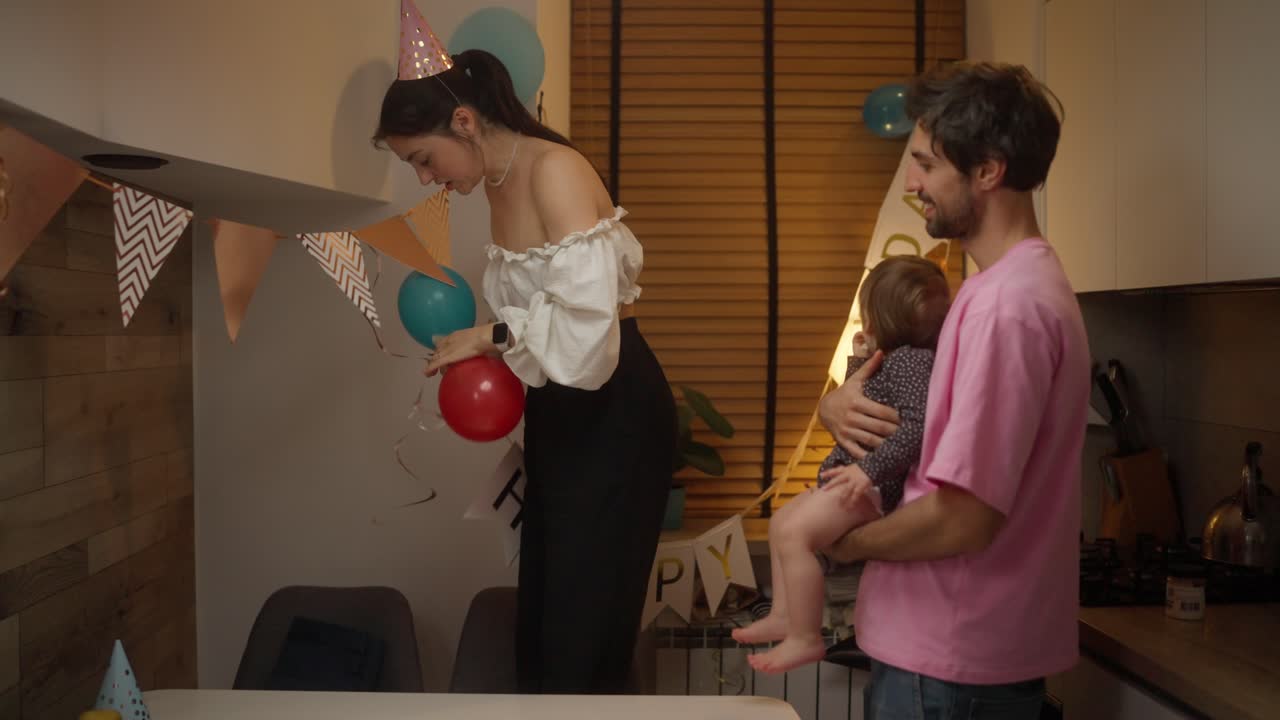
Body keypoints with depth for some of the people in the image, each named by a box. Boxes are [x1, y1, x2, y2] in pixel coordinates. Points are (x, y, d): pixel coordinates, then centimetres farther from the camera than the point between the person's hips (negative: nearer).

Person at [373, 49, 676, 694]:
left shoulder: (554, 169, -18)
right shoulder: (500, 185, 10)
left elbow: (586, 315, -28)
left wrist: (491, 335, -15)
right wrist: (489, 359, 0)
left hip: (613, 414, -9)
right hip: (557, 412, 9)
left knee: (583, 624, -2)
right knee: (540, 615, 15)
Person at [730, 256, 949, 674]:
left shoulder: (911, 360, -19)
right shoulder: (897, 359, 14)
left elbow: (920, 426, -32)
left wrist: (872, 470, -35)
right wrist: (859, 362, 14)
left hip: (878, 485, -12)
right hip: (858, 477, 12)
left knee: (794, 532, -23)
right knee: (781, 522, 18)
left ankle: (806, 639, -14)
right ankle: (784, 614, 22)